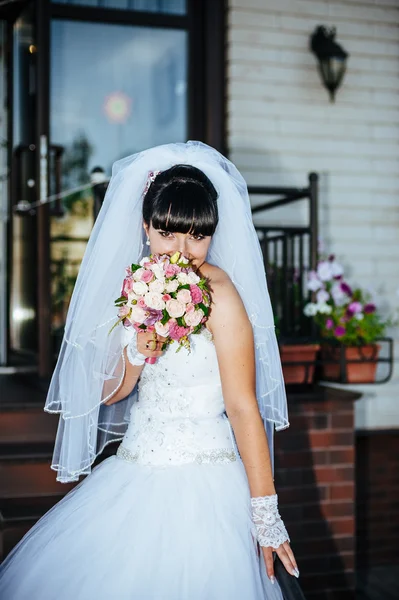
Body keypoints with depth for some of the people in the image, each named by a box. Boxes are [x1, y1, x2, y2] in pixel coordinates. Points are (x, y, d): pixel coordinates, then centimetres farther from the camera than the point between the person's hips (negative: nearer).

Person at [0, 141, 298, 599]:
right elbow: (110, 391, 8)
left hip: (200, 482, -7)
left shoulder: (220, 295, -16)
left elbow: (243, 406, -17)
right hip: (135, 478, 7)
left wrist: (265, 512, -16)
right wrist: (139, 354, -13)